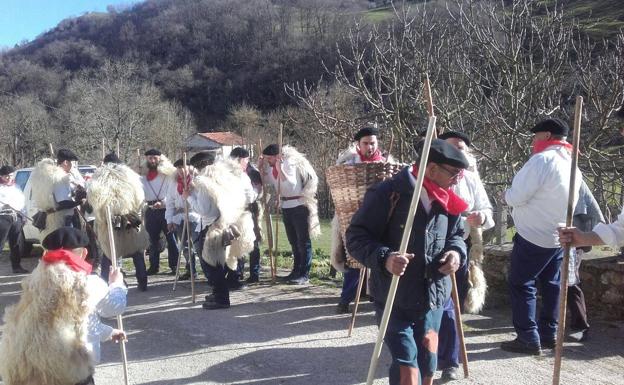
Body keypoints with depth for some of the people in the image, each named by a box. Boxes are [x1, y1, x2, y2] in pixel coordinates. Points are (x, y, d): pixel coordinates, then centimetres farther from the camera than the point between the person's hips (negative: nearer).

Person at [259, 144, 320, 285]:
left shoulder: (289, 163, -18)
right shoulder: (272, 166, 4)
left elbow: (292, 185, -28)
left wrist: (280, 169, -33)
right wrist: (260, 167, 0)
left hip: (299, 205, -8)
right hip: (286, 207, 8)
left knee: (303, 241, -3)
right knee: (293, 241, 15)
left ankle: (304, 275, -1)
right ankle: (296, 272, 24)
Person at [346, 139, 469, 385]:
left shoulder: (446, 200, 4)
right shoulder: (388, 194, -16)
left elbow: (455, 234, 19)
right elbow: (356, 237, -15)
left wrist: (457, 252, -5)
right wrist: (384, 258, -32)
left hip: (434, 298, 6)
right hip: (394, 300, -6)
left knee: (427, 365, 16)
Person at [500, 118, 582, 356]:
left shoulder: (542, 160, -18)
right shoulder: (571, 163, 10)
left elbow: (516, 197, -19)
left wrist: (507, 193, 2)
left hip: (534, 236, -9)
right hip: (559, 236, 9)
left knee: (520, 284, -1)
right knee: (551, 284, 15)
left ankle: (528, 339, -2)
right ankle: (548, 334, 22)